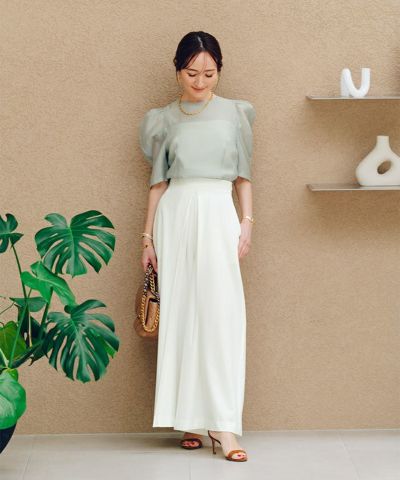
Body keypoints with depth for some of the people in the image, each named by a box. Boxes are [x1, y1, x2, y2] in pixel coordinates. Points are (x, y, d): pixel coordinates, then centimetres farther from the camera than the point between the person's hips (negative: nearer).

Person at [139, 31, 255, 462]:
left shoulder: (236, 113, 9)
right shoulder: (164, 119, 10)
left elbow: (243, 176, 11)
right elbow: (158, 181, 11)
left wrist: (247, 222, -1)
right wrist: (148, 237, 7)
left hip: (219, 215, -1)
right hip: (176, 215, 1)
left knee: (221, 311, -10)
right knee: (179, 312, -1)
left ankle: (222, 423, -10)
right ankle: (188, 419, 6)